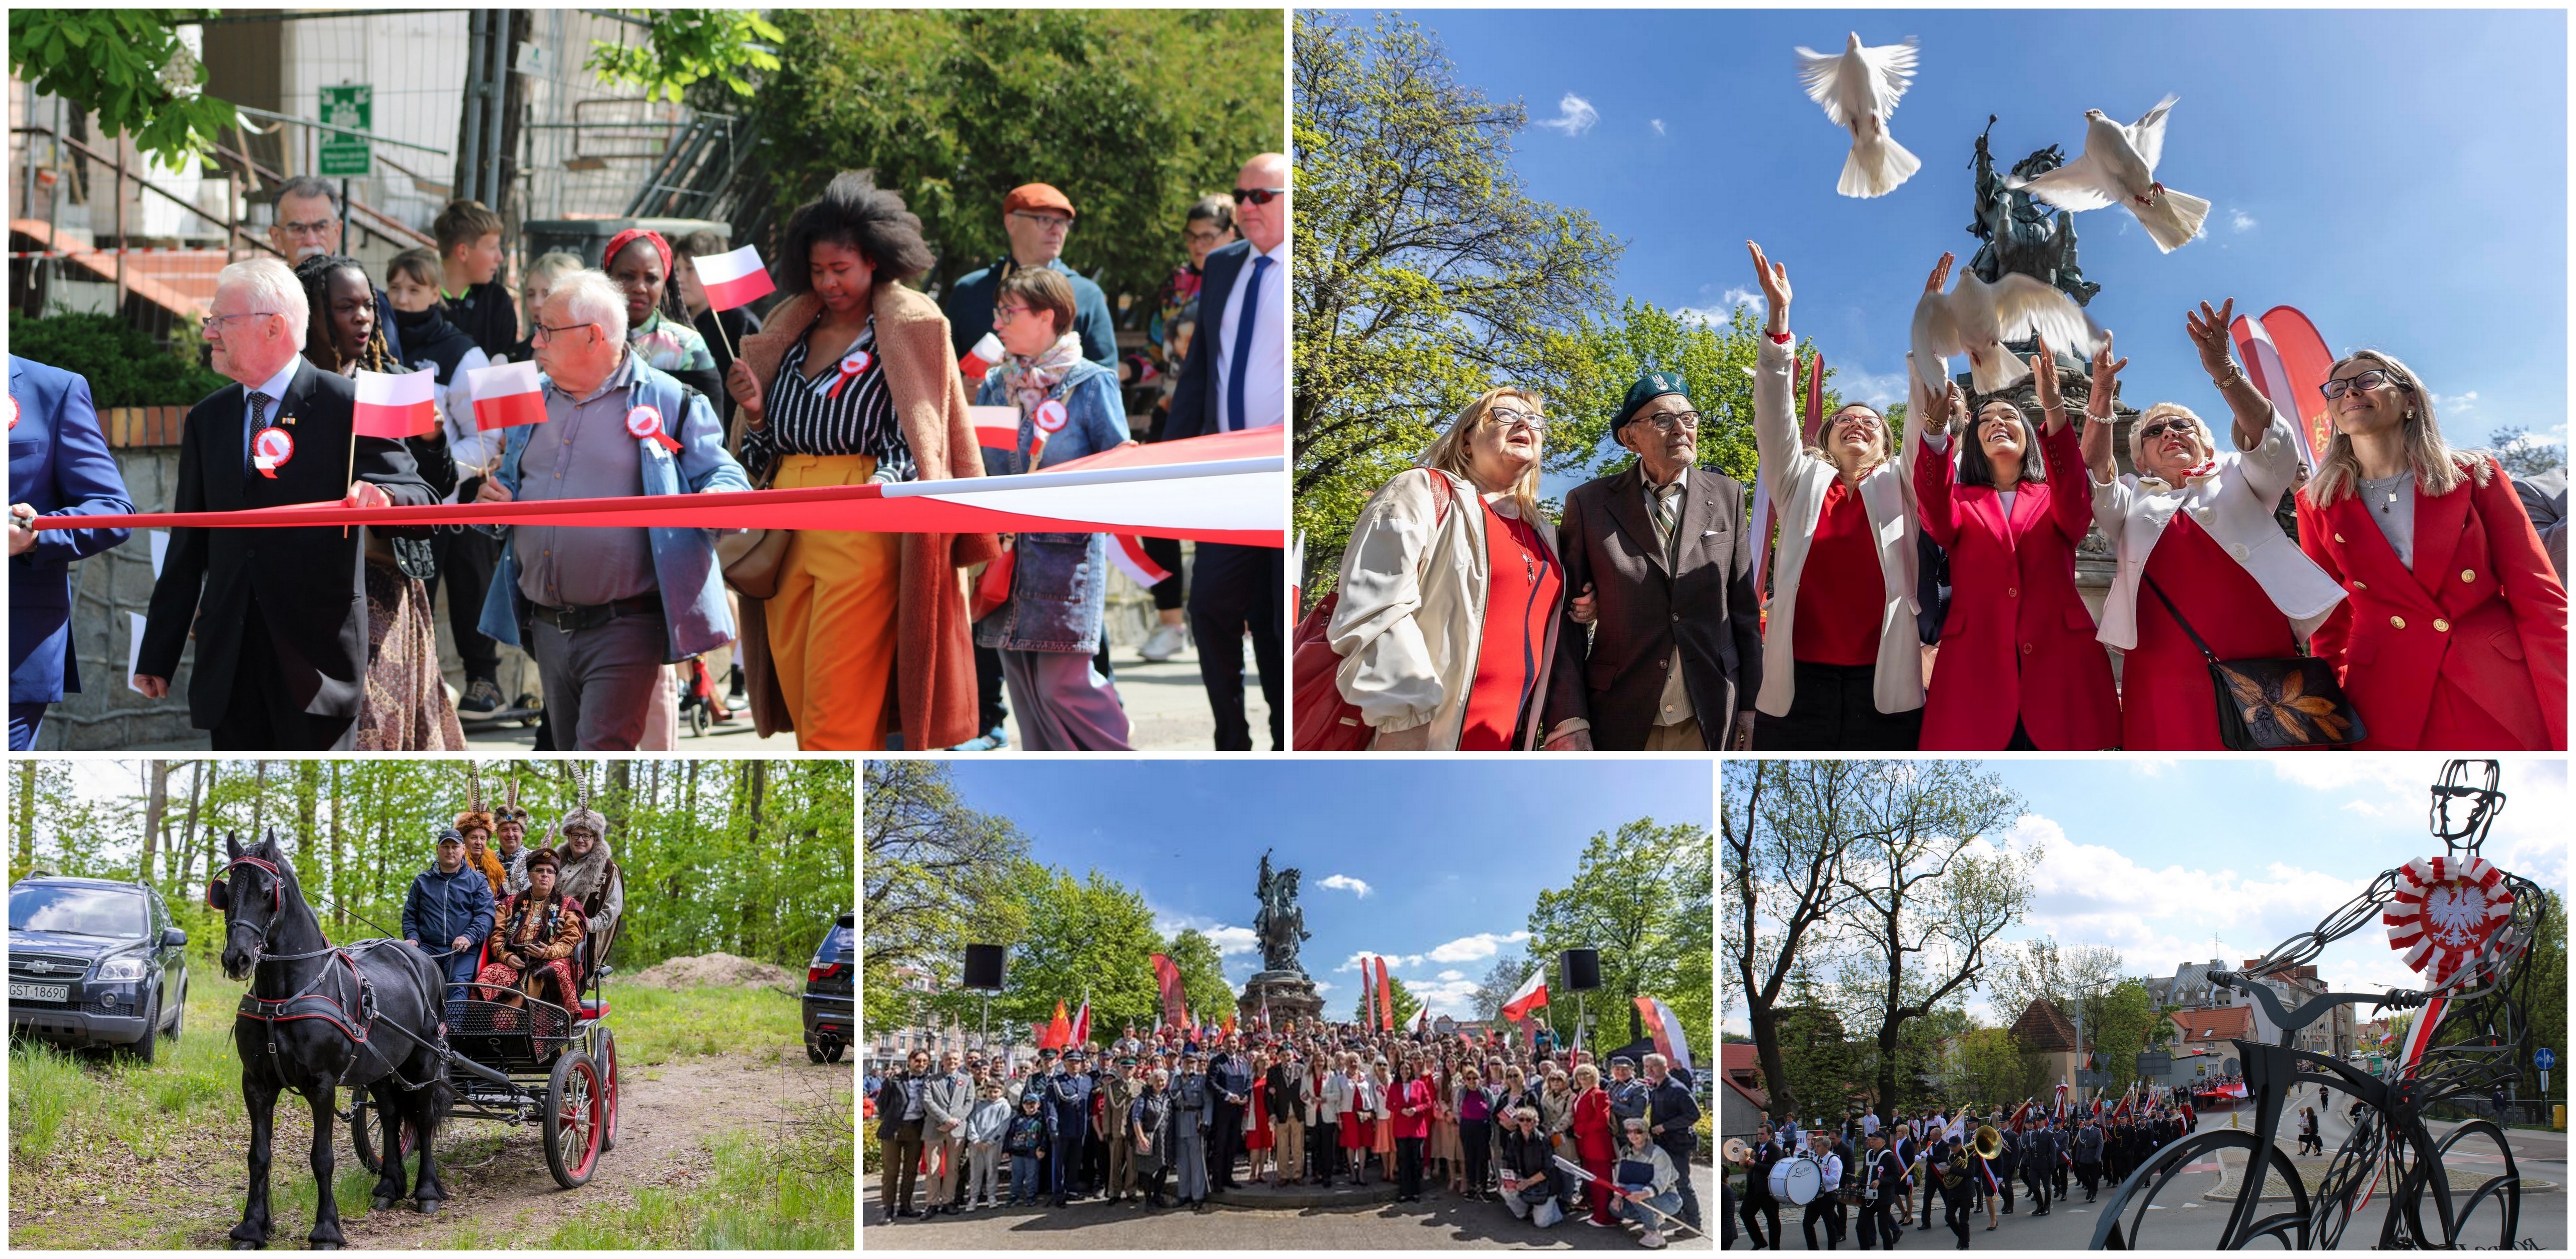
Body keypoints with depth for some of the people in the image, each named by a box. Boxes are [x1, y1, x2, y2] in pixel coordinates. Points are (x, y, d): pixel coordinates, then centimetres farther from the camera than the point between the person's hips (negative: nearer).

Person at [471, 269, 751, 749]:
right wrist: (495, 503, 3)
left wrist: (716, 500, -25)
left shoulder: (667, 402, -3)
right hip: (547, 628, 7)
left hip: (623, 626, -7)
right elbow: (509, 482, 27)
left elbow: (722, 475, -1)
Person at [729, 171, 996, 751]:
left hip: (864, 531, -6)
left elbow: (920, 431, -6)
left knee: (835, 709, -9)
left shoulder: (907, 326, 1)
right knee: (797, 696, 7)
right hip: (787, 530, 6)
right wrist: (756, 410, 1)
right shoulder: (792, 329, 17)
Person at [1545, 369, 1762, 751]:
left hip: (1709, 719, 1)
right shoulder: (1588, 503, 0)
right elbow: (1566, 618, -2)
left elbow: (1744, 609, 8)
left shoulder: (1726, 497, 5)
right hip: (1619, 723, -1)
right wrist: (1569, 725, -9)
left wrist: (1750, 705, 4)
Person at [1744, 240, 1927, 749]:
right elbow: (1774, 415, 5)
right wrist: (1778, 315, -5)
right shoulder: (1802, 485, 15)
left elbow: (1924, 417, 5)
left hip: (1885, 687, 0)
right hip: (1798, 683, 0)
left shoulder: (1899, 489, 16)